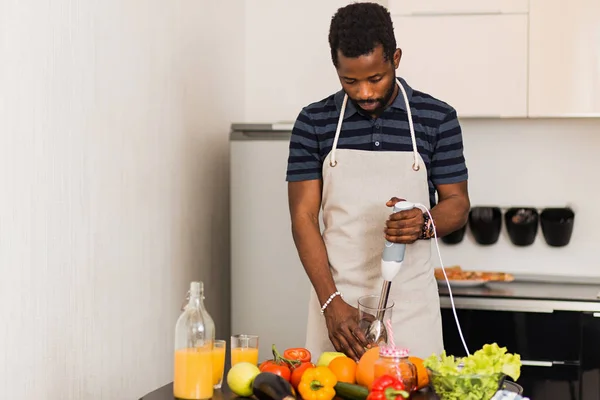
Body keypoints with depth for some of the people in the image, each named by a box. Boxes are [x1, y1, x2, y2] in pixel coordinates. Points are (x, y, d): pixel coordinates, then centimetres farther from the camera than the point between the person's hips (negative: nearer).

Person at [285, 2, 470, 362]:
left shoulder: (437, 119, -1)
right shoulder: (314, 123, 0)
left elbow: (458, 204, 6)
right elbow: (304, 217, -2)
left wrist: (423, 223, -18)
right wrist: (331, 301, -13)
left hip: (410, 304, 0)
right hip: (337, 303, 0)